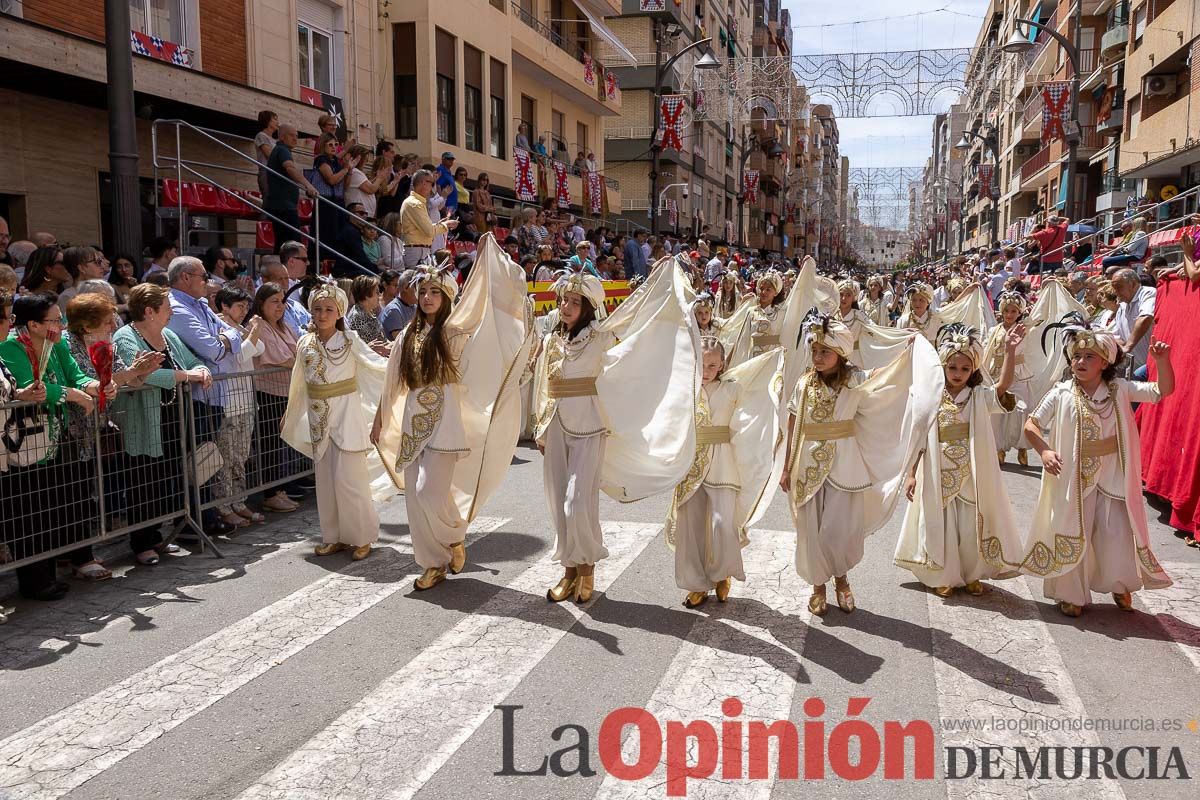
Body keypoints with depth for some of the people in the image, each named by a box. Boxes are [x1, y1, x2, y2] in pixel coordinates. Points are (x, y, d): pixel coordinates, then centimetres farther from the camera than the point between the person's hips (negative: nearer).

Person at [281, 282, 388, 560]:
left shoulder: (350, 340, -4)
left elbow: (378, 365, -10)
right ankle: (334, 537, 19)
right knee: (325, 479, 9)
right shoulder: (305, 343, 6)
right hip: (318, 418, 4)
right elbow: (298, 385, 15)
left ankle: (361, 537, 7)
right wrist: (289, 416, 21)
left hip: (346, 415, -4)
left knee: (348, 478, -6)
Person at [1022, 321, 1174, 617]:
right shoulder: (1062, 394, -10)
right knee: (1072, 535, 8)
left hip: (1112, 478, 2)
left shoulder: (1120, 390, -5)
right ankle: (1071, 594, 24)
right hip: (1074, 478, -1)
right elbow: (1031, 424, -4)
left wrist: (1162, 360, -24)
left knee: (1118, 533, 8)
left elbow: (1162, 391, -9)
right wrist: (1044, 450, -18)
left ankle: (1120, 586, 35)